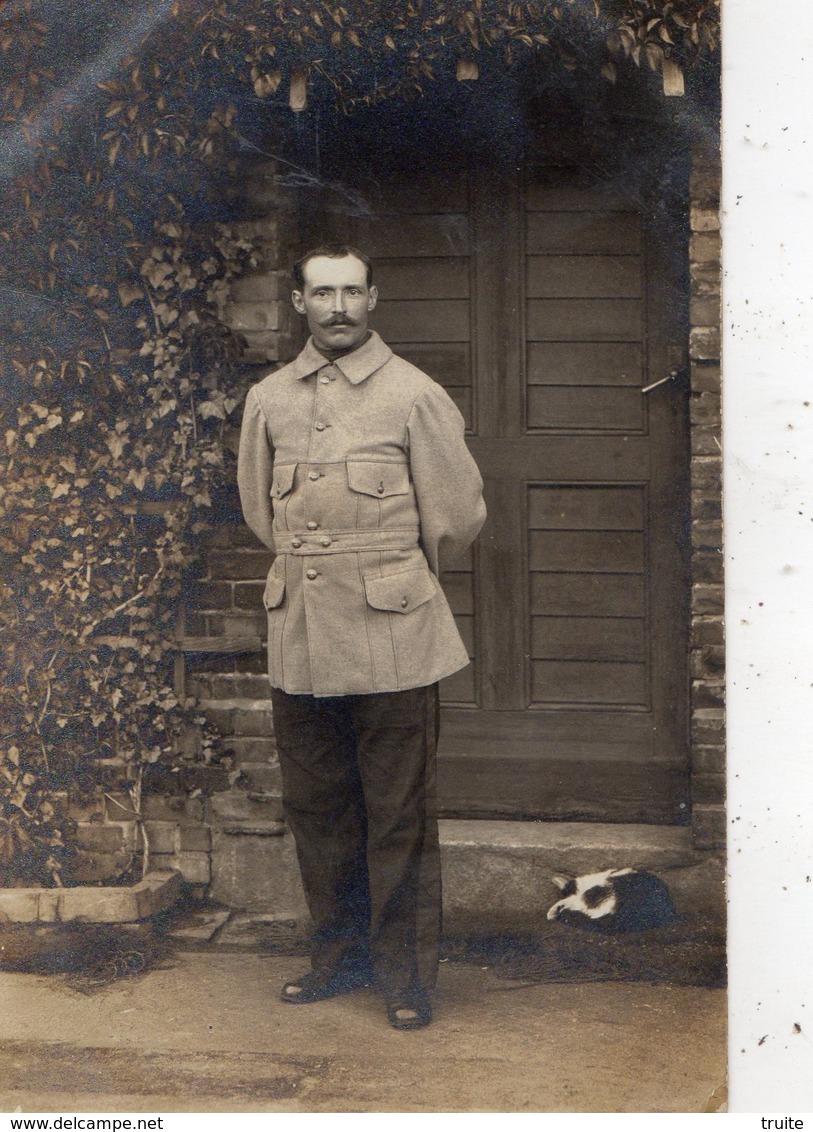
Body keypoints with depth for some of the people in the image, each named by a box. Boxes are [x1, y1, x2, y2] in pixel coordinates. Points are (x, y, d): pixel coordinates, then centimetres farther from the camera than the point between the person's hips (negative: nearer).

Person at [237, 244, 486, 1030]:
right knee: (315, 807, 12)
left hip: (391, 638, -4)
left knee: (399, 816, 1)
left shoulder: (414, 396, -4)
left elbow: (456, 518, 2)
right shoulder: (268, 399, 8)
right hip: (298, 639, 4)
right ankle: (339, 953, 28)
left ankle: (406, 973, 13)